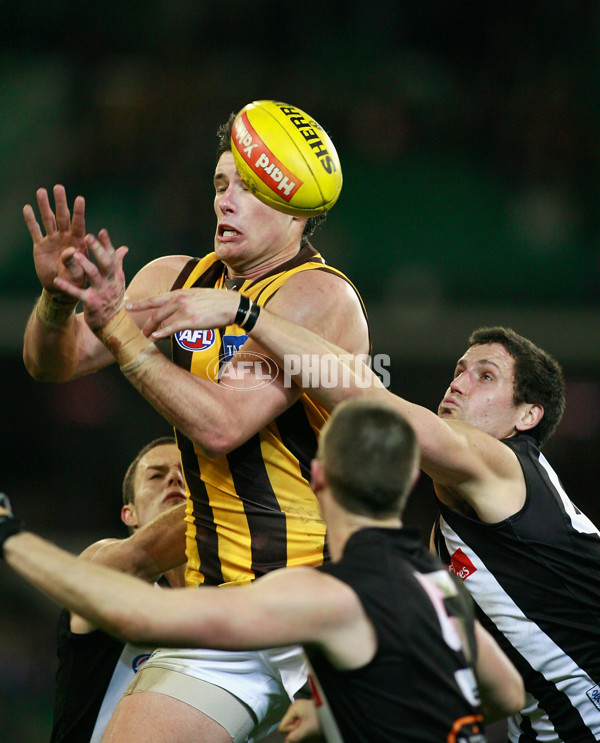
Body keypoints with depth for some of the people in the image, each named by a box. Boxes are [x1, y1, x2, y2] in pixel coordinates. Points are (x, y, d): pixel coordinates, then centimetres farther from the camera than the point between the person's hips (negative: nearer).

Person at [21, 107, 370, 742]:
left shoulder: (319, 296, -11)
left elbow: (221, 424, -21)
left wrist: (117, 326, -21)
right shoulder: (176, 279, 10)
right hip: (222, 609, 5)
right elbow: (52, 365, 9)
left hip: (330, 603, -5)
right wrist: (57, 298, -12)